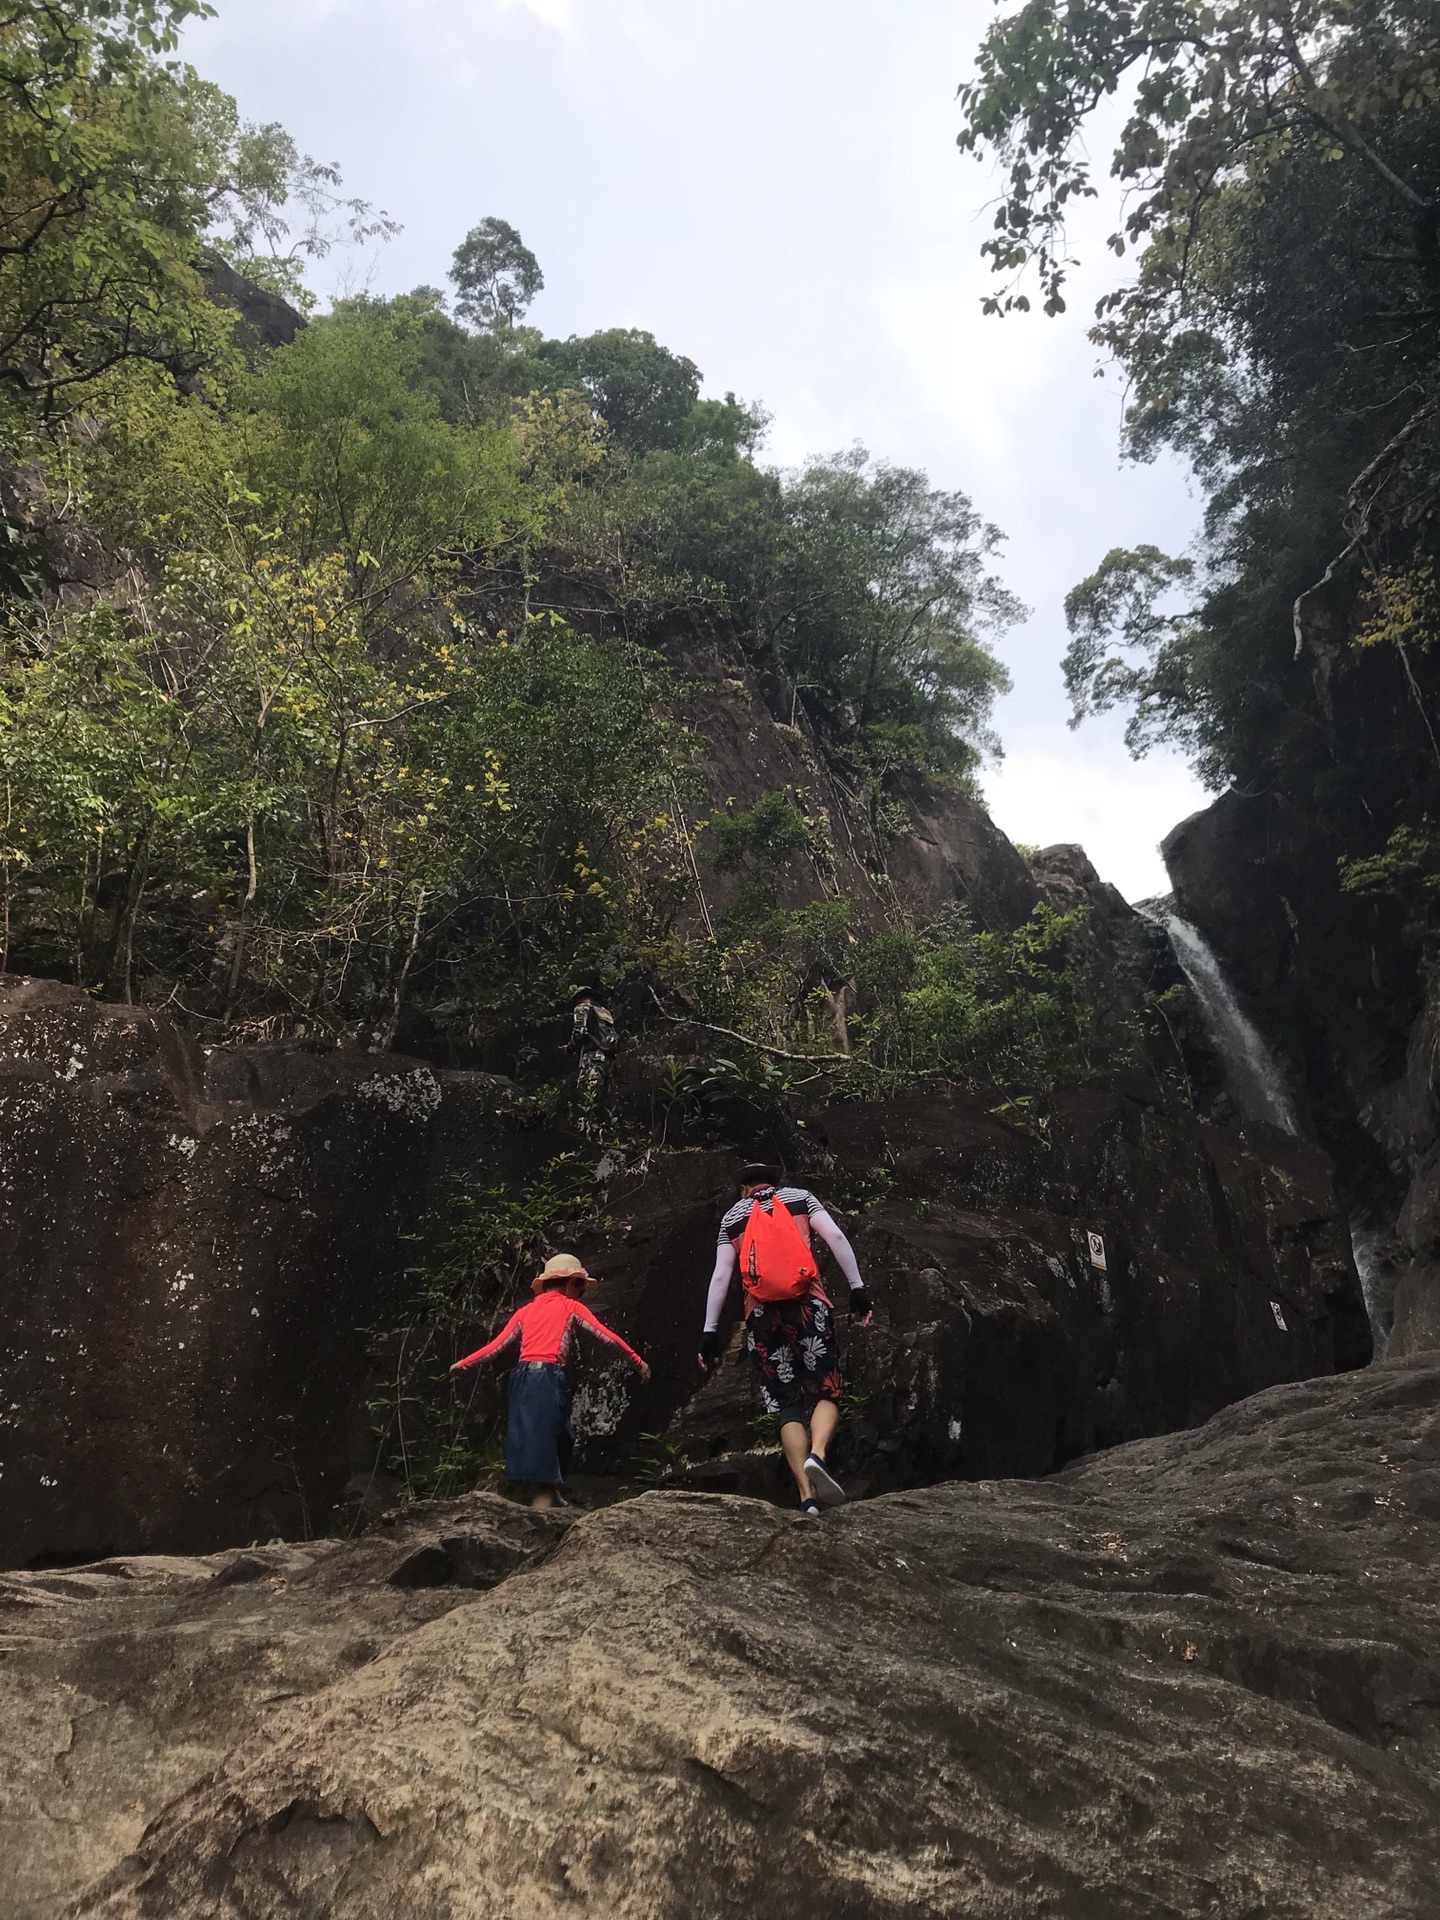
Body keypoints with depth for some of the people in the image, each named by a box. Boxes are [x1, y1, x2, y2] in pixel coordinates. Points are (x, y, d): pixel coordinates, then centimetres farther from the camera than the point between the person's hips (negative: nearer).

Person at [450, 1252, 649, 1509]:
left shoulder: (525, 1310, 22)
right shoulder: (571, 1307, 11)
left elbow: (497, 1346, 15)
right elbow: (607, 1336, 6)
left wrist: (464, 1363, 27)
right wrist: (638, 1360, 12)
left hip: (520, 1378, 5)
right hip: (549, 1378, -5)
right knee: (547, 1442, -5)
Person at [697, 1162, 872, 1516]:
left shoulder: (733, 1216, 19)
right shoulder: (800, 1196, 17)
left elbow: (721, 1275, 10)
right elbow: (836, 1238, 2)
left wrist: (710, 1332, 9)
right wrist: (857, 1288, 1)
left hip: (761, 1313, 1)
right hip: (808, 1303, -1)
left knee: (787, 1406, 5)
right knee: (826, 1393, 6)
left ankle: (807, 1496, -8)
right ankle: (817, 1455, -24)